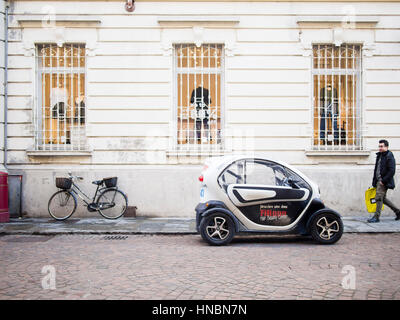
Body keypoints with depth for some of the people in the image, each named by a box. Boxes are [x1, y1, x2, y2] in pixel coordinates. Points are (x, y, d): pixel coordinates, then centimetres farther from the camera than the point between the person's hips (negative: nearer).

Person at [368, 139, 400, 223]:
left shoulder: (389, 157, -11)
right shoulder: (379, 156, 15)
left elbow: (392, 171, -18)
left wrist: (383, 180, -19)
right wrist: (374, 181, 15)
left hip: (384, 182, -9)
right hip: (378, 181, 9)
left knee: (379, 198, -8)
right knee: (383, 198, 14)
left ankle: (376, 217, -2)